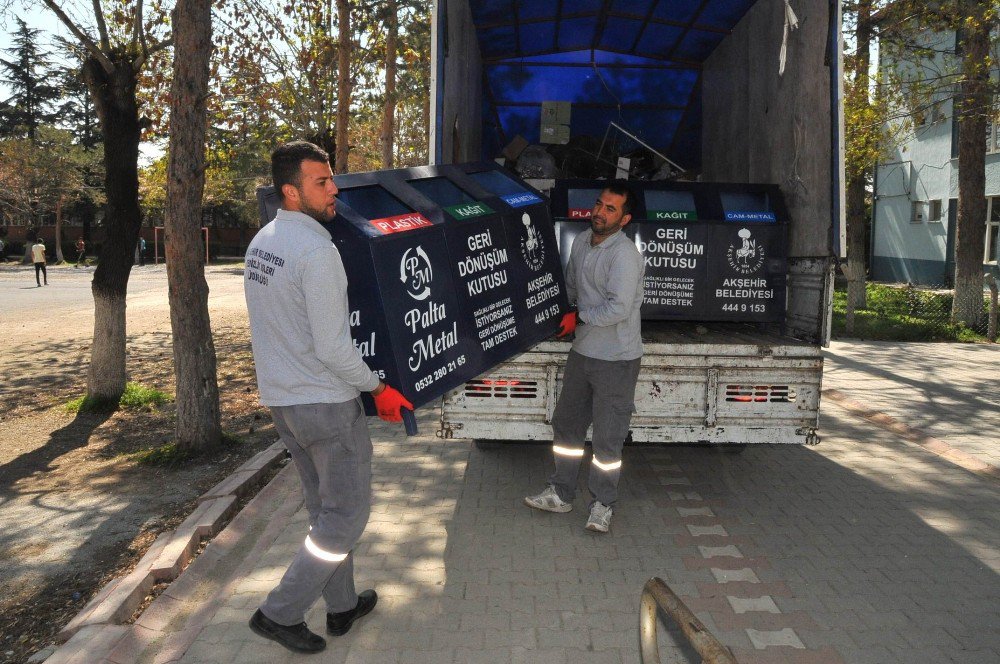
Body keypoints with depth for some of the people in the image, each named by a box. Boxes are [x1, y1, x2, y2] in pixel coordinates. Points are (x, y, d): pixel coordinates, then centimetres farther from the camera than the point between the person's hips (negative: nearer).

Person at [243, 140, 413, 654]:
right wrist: (378, 388, -10)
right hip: (326, 403, -9)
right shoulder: (317, 250, -22)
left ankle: (341, 606, 33)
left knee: (322, 506, 20)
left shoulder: (260, 242, 7)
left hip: (280, 398, 9)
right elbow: (332, 348, -22)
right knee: (347, 513, 7)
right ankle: (281, 612, 13)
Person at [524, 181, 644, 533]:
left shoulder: (625, 254, -20)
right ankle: (560, 494, 30)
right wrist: (558, 313, 13)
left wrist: (579, 317, -14)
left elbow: (619, 309, -26)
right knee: (566, 424, 16)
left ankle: (602, 505, 18)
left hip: (616, 359, -8)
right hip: (582, 351, 8)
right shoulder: (581, 241, 6)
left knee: (607, 437, 1)